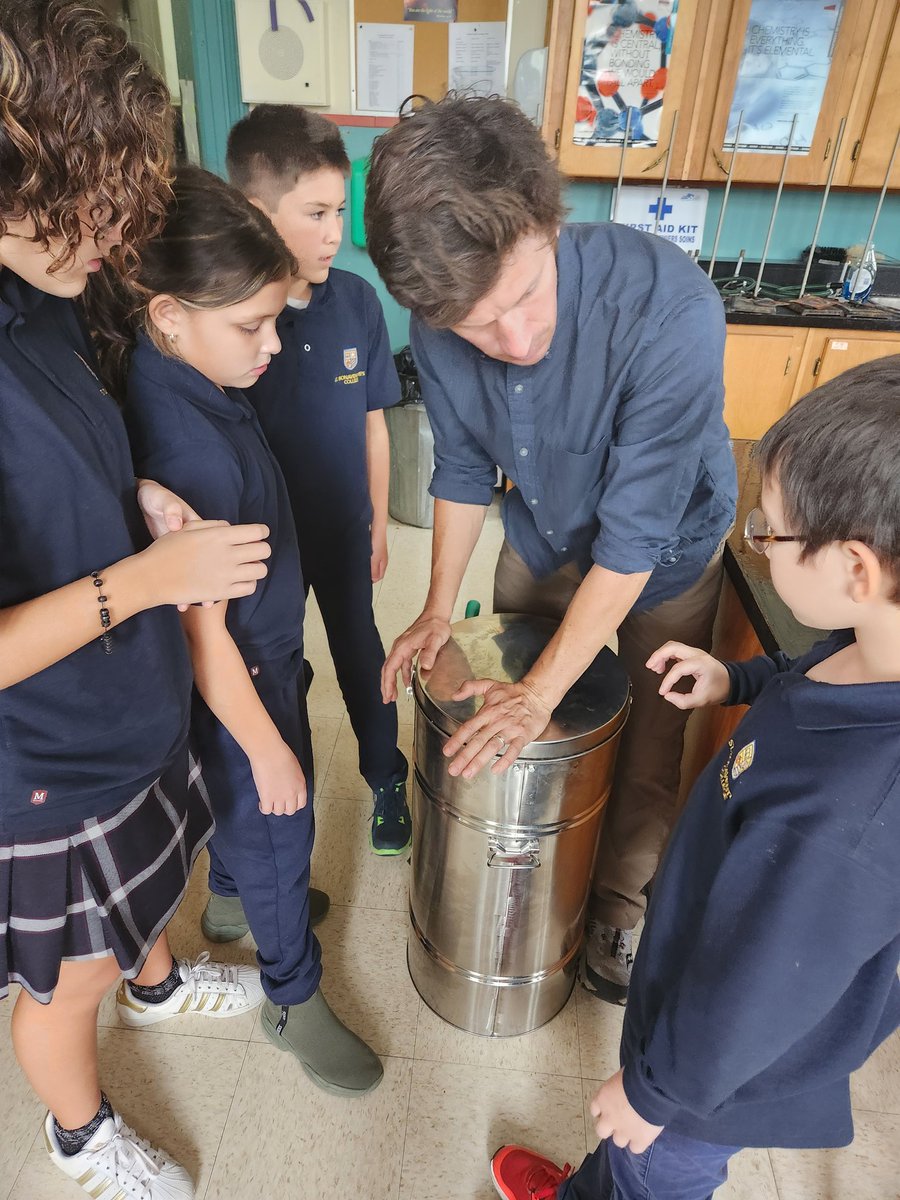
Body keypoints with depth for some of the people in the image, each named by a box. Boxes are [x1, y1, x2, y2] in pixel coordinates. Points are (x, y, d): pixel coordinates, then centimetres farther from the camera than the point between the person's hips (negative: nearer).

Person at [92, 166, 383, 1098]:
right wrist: (265, 745, -17)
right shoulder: (182, 444, -34)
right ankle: (293, 999, 38)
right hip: (239, 679, -8)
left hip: (263, 649, 8)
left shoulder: (191, 378, -6)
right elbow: (202, 630, -27)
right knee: (276, 824, 12)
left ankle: (230, 894, 60)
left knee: (237, 801, 31)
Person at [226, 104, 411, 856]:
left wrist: (378, 523, 5)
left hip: (342, 527, 2)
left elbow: (373, 421, 0)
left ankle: (387, 779, 41)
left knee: (360, 651, 18)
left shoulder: (356, 302, -9)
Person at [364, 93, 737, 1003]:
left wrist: (542, 691, -28)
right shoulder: (439, 324, -23)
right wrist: (438, 609, -6)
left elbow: (635, 532, -33)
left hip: (665, 553, -3)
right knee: (498, 728, 17)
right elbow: (464, 468, -7)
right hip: (541, 538, 4)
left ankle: (619, 905, 40)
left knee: (644, 754, 10)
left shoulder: (669, 309, -39)